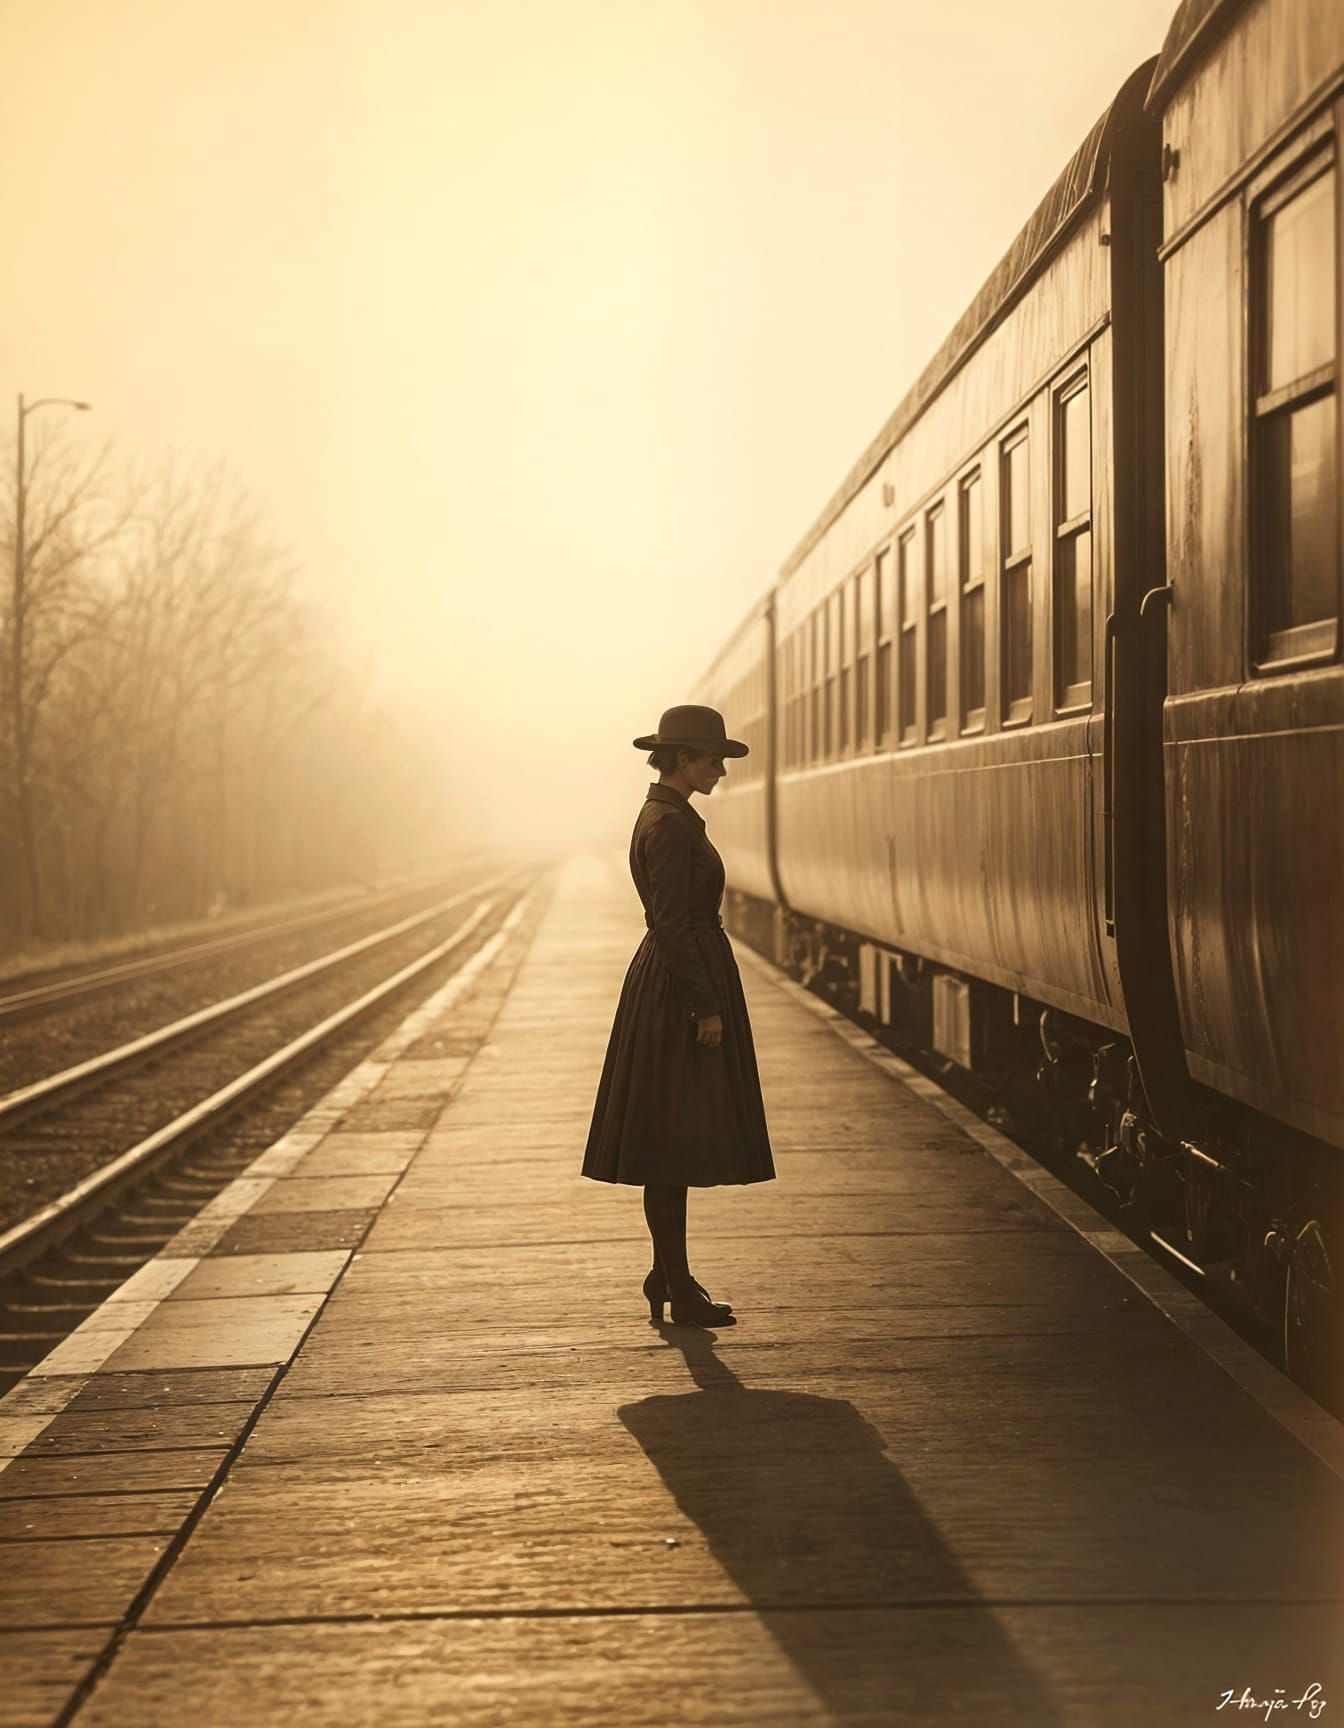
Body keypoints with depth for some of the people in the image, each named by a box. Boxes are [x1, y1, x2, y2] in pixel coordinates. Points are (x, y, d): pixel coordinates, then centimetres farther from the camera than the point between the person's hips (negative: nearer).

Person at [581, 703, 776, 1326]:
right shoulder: (669, 825, -17)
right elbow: (670, 925, -21)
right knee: (672, 1141, -5)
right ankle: (678, 1288, 0)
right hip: (682, 989, -10)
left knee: (672, 1142, 14)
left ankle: (669, 1275, 22)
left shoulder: (665, 815, 14)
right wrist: (705, 1007, -20)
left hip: (677, 986, 10)